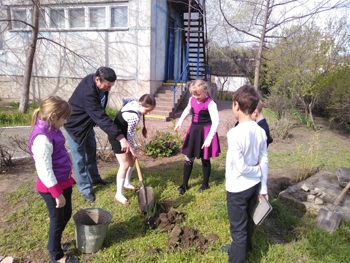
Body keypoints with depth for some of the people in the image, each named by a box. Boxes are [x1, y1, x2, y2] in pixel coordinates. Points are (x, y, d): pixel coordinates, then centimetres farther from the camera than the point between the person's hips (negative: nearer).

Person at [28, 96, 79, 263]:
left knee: (66, 216, 24)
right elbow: (45, 171, -26)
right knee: (58, 220, 11)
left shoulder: (51, 130, 1)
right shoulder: (42, 138, -29)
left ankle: (54, 244, 48)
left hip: (64, 182, 9)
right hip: (52, 187, -9)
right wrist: (57, 194, -19)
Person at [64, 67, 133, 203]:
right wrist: (121, 137, -47)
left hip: (88, 123, 9)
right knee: (79, 158, 2)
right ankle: (85, 189, 16)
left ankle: (94, 178, 39)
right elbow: (101, 117, -44)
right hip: (75, 125, -8)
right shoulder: (87, 93, -40)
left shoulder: (99, 83, -12)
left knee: (91, 151, 20)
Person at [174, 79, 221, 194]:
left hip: (205, 132, -6)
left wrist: (209, 138, -27)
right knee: (188, 158, 9)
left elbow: (215, 122, -22)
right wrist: (180, 122, 12)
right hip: (193, 130, 6)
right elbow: (187, 110, 22)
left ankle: (205, 184, 29)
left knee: (205, 159, 9)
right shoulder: (192, 99, 1)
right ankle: (184, 184, 23)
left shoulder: (210, 104, -20)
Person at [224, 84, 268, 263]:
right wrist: (263, 188, 9)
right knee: (247, 220, 27)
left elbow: (241, 167, -24)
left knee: (238, 227, 9)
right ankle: (242, 247, 50)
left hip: (238, 188, -7)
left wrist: (257, 170, -4)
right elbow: (264, 162, 1)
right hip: (254, 185, 7)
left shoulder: (234, 133, -24)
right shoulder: (260, 131, -4)